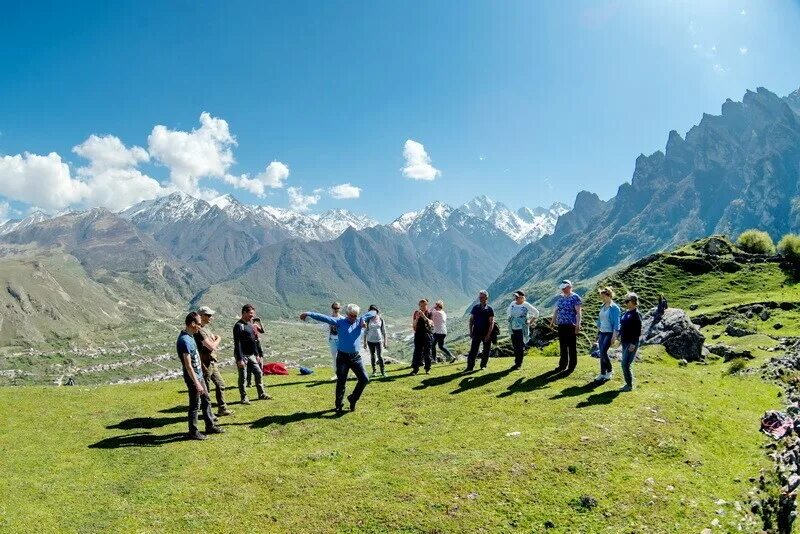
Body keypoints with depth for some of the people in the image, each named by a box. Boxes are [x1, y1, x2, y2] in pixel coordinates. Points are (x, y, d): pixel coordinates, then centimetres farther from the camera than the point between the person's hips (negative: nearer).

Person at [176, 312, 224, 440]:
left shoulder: (190, 336, 6)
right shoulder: (185, 340, -24)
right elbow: (188, 365, -26)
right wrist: (196, 383, -25)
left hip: (199, 375, 10)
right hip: (193, 377, -10)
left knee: (206, 400, 17)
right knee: (195, 405, 2)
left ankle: (210, 426, 29)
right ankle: (193, 432, 15)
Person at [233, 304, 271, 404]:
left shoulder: (250, 324, 12)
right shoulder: (239, 326, -14)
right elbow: (237, 343, -19)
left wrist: (257, 354, 17)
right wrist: (239, 359, -22)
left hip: (251, 355, 8)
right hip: (242, 356, -8)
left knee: (258, 373, 9)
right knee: (242, 377, 1)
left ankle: (262, 394, 20)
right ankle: (244, 397, 12)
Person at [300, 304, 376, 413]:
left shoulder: (359, 322, 8)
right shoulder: (340, 322, -2)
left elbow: (372, 313, 8)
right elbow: (325, 318, -11)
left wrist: (363, 320, -9)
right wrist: (309, 314, -19)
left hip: (355, 357, 3)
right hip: (342, 357, -3)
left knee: (364, 379, 0)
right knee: (341, 382, 1)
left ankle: (353, 399, 19)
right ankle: (339, 405, 17)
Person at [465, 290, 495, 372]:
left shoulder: (489, 309, -2)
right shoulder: (475, 307, 6)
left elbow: (492, 323, -5)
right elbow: (471, 320, 10)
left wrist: (489, 334, -13)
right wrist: (470, 331, 2)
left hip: (486, 334, -1)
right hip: (476, 333, 1)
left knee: (486, 351, 8)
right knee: (473, 350, -6)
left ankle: (483, 365, 22)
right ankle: (470, 367, -7)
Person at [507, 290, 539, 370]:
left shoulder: (526, 305, -8)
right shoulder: (512, 304, 6)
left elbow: (536, 313, 1)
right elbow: (508, 313, 26)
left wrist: (530, 322, 0)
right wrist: (510, 321, 17)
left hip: (522, 330, -5)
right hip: (513, 329, 5)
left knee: (521, 347, -3)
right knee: (515, 347, 8)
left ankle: (519, 364, 2)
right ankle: (516, 363, 18)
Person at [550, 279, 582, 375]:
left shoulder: (575, 297, -8)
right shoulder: (560, 297, 11)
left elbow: (578, 312, -12)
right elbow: (556, 309, 18)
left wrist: (578, 325, -18)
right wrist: (553, 320, 14)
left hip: (571, 325, -6)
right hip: (561, 325, 6)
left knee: (572, 346, 3)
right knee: (562, 346, 13)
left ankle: (571, 367, 11)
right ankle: (562, 365, 24)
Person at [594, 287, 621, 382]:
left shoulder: (614, 308, -13)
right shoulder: (602, 307, 9)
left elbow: (616, 324, -15)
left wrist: (614, 336, -17)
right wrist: (598, 333, 18)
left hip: (610, 333, -7)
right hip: (602, 332, 7)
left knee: (603, 352, -12)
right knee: (601, 353, 7)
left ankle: (610, 371, 9)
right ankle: (603, 374, 16)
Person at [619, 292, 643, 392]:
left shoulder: (636, 314, -14)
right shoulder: (626, 313, 11)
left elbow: (638, 331, -17)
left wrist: (633, 344, -20)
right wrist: (620, 336, 16)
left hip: (631, 343, -9)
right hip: (625, 342, 9)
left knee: (625, 364, -8)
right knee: (625, 364, 12)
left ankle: (630, 385, 4)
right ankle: (628, 384, 23)